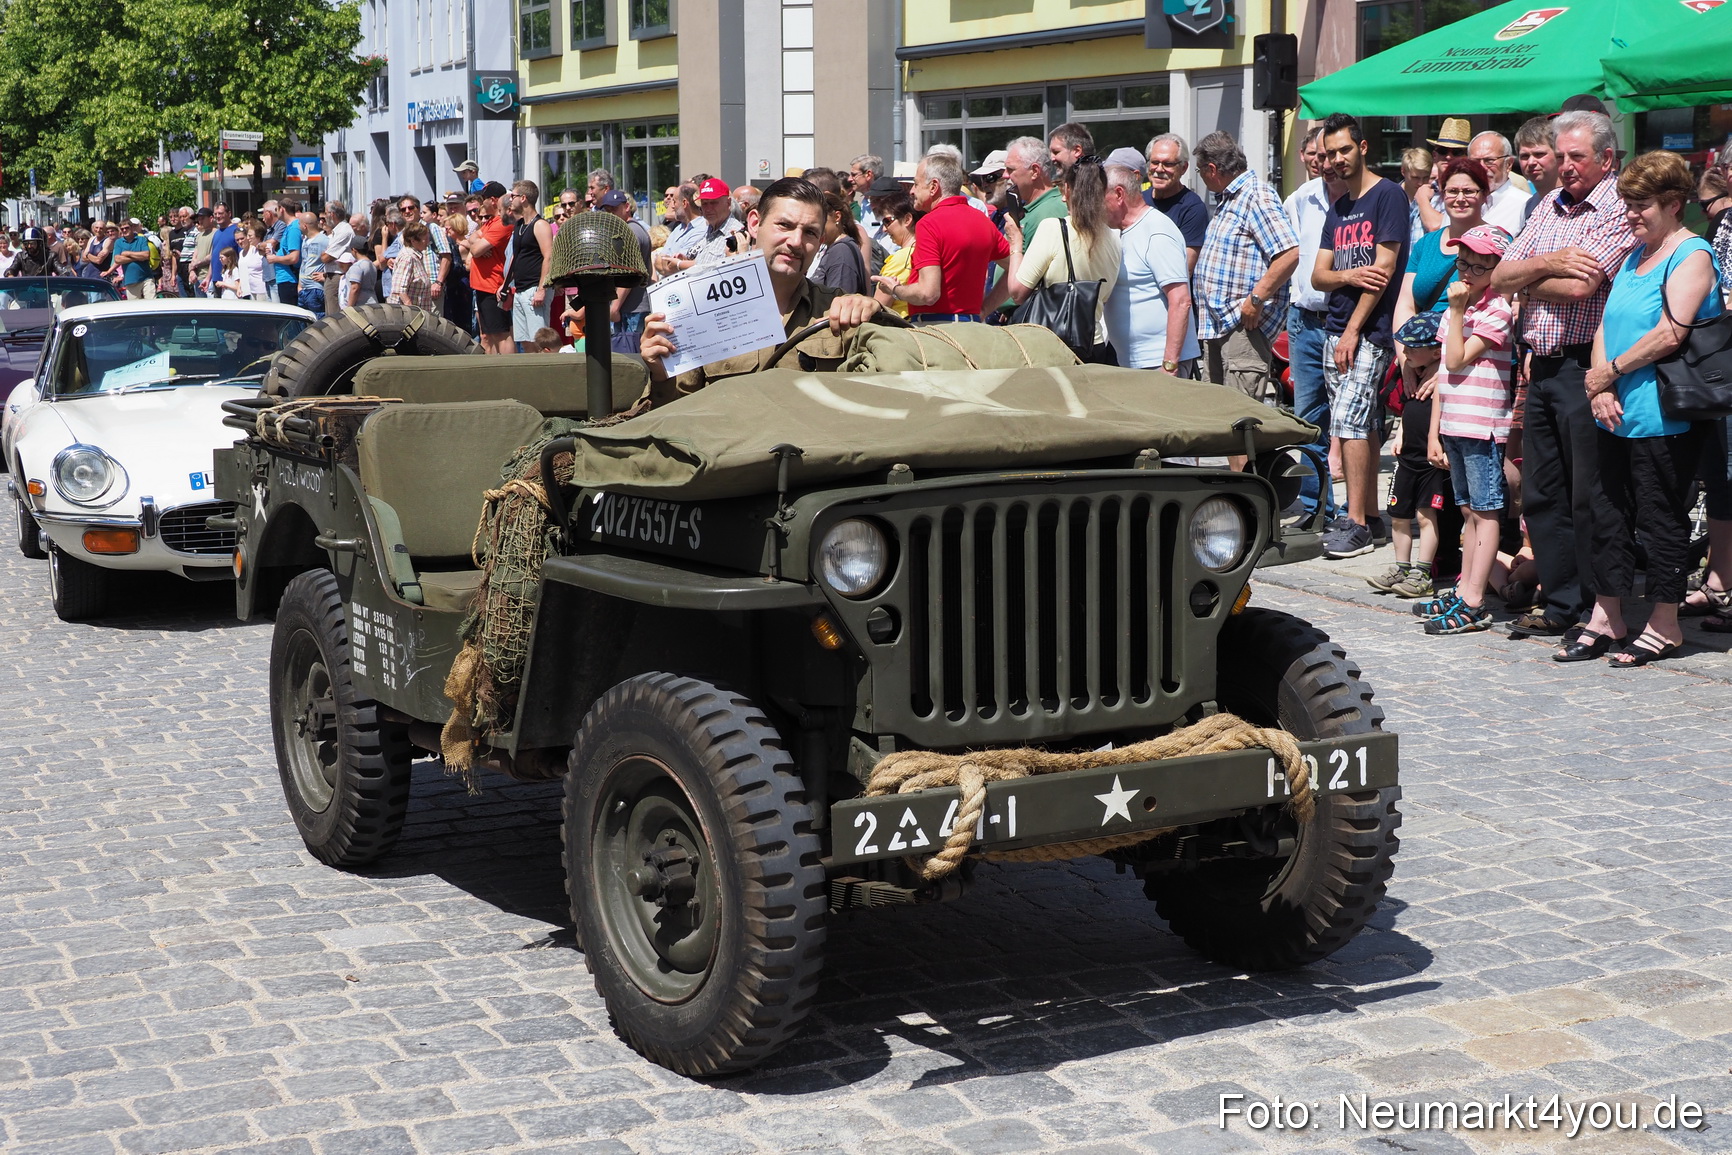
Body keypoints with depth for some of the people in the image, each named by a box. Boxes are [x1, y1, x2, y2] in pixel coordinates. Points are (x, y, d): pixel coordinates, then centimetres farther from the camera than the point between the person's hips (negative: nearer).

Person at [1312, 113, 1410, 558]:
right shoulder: (1338, 209, 17)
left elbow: (1384, 267, -14)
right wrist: (1346, 276, -12)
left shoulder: (1387, 195, -7)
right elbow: (1318, 275, 13)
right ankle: (1370, 514, 15)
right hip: (1335, 329, 8)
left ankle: (1356, 525, -12)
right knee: (1362, 425, 10)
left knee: (1349, 421, -14)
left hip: (1371, 331, -8)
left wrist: (1353, 331, -15)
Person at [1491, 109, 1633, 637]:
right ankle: (1561, 606, 19)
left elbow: (1578, 286, -20)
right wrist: (1546, 263, -10)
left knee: (1589, 499, -3)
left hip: (1584, 367, -8)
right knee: (1541, 495, 11)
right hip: (1542, 367, 8)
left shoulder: (1618, 209, -8)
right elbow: (1500, 277, 9)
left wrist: (1526, 280, -1)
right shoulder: (1549, 207, 16)